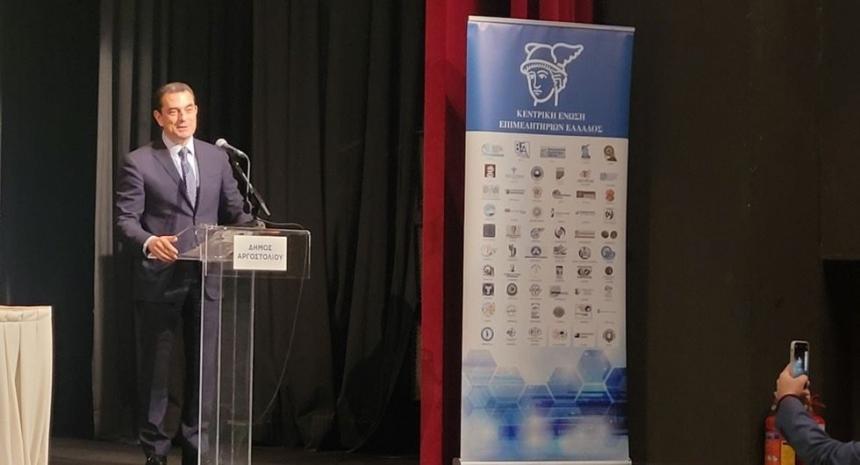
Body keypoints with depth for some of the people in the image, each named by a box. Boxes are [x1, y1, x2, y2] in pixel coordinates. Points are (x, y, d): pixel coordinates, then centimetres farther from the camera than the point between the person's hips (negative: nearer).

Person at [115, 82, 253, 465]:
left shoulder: (216, 158, 10)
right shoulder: (139, 162, -3)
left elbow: (234, 212, 12)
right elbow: (125, 218, -9)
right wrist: (149, 241, -29)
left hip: (206, 277, 4)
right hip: (159, 279, -4)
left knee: (203, 366, 7)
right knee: (155, 368, 5)